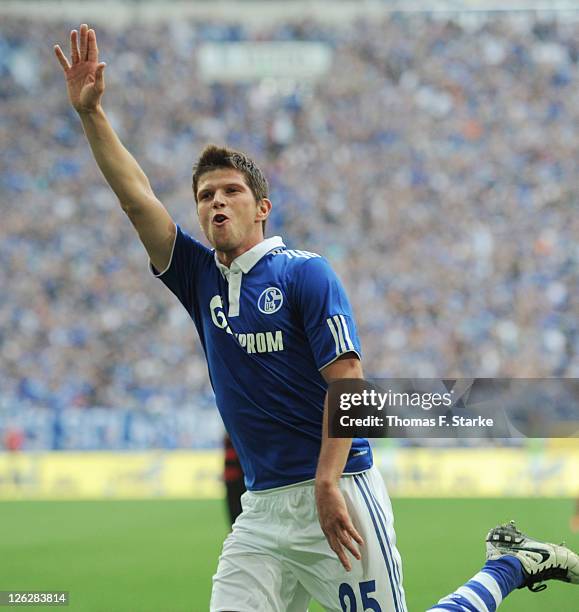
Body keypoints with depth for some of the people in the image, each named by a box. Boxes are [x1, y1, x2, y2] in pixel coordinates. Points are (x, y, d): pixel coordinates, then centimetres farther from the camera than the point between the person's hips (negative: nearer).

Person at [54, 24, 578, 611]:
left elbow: (347, 382, -10)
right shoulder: (202, 277, 15)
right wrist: (91, 113, -1)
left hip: (340, 495, -6)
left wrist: (327, 485, -20)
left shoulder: (304, 272, -2)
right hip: (260, 512, 6)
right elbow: (137, 197, 8)